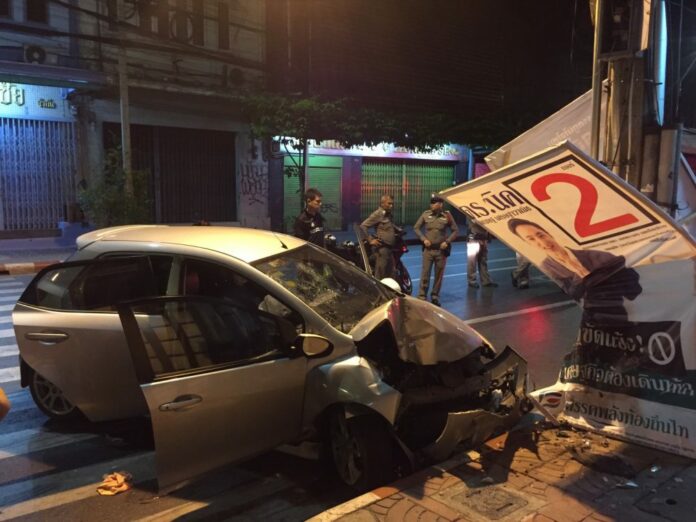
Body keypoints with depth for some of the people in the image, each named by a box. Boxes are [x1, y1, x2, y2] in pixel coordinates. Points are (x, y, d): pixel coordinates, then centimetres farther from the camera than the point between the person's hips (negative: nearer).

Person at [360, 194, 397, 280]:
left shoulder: (389, 215, 16)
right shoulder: (377, 214, -10)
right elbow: (363, 226, -15)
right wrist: (371, 240, -16)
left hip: (390, 247, 9)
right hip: (381, 248, -9)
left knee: (390, 274, 14)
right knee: (380, 274, -7)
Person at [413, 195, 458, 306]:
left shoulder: (447, 216, -3)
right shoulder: (426, 214, -1)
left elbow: (455, 231, 4)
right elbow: (416, 228, 7)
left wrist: (447, 242, -7)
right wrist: (423, 239, -4)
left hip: (441, 250, 0)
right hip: (428, 249, 0)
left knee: (439, 275, 8)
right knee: (425, 273, -3)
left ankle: (435, 296, 20)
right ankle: (422, 296, 3)